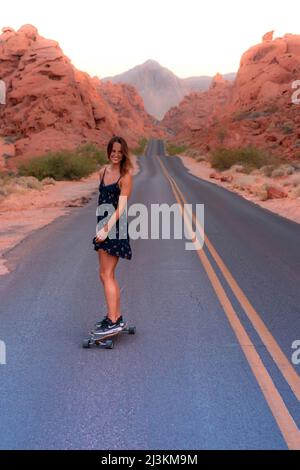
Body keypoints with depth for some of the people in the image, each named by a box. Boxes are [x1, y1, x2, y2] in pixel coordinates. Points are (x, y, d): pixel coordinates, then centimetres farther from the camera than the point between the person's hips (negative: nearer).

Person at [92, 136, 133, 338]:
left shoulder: (125, 177, -10)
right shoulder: (103, 172, 11)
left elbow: (121, 207, -16)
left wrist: (106, 229, -22)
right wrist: (102, 227, 13)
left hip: (115, 227, -8)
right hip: (103, 225, 8)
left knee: (106, 275, -7)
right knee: (108, 275, 13)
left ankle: (113, 321, 1)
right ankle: (117, 317, 25)